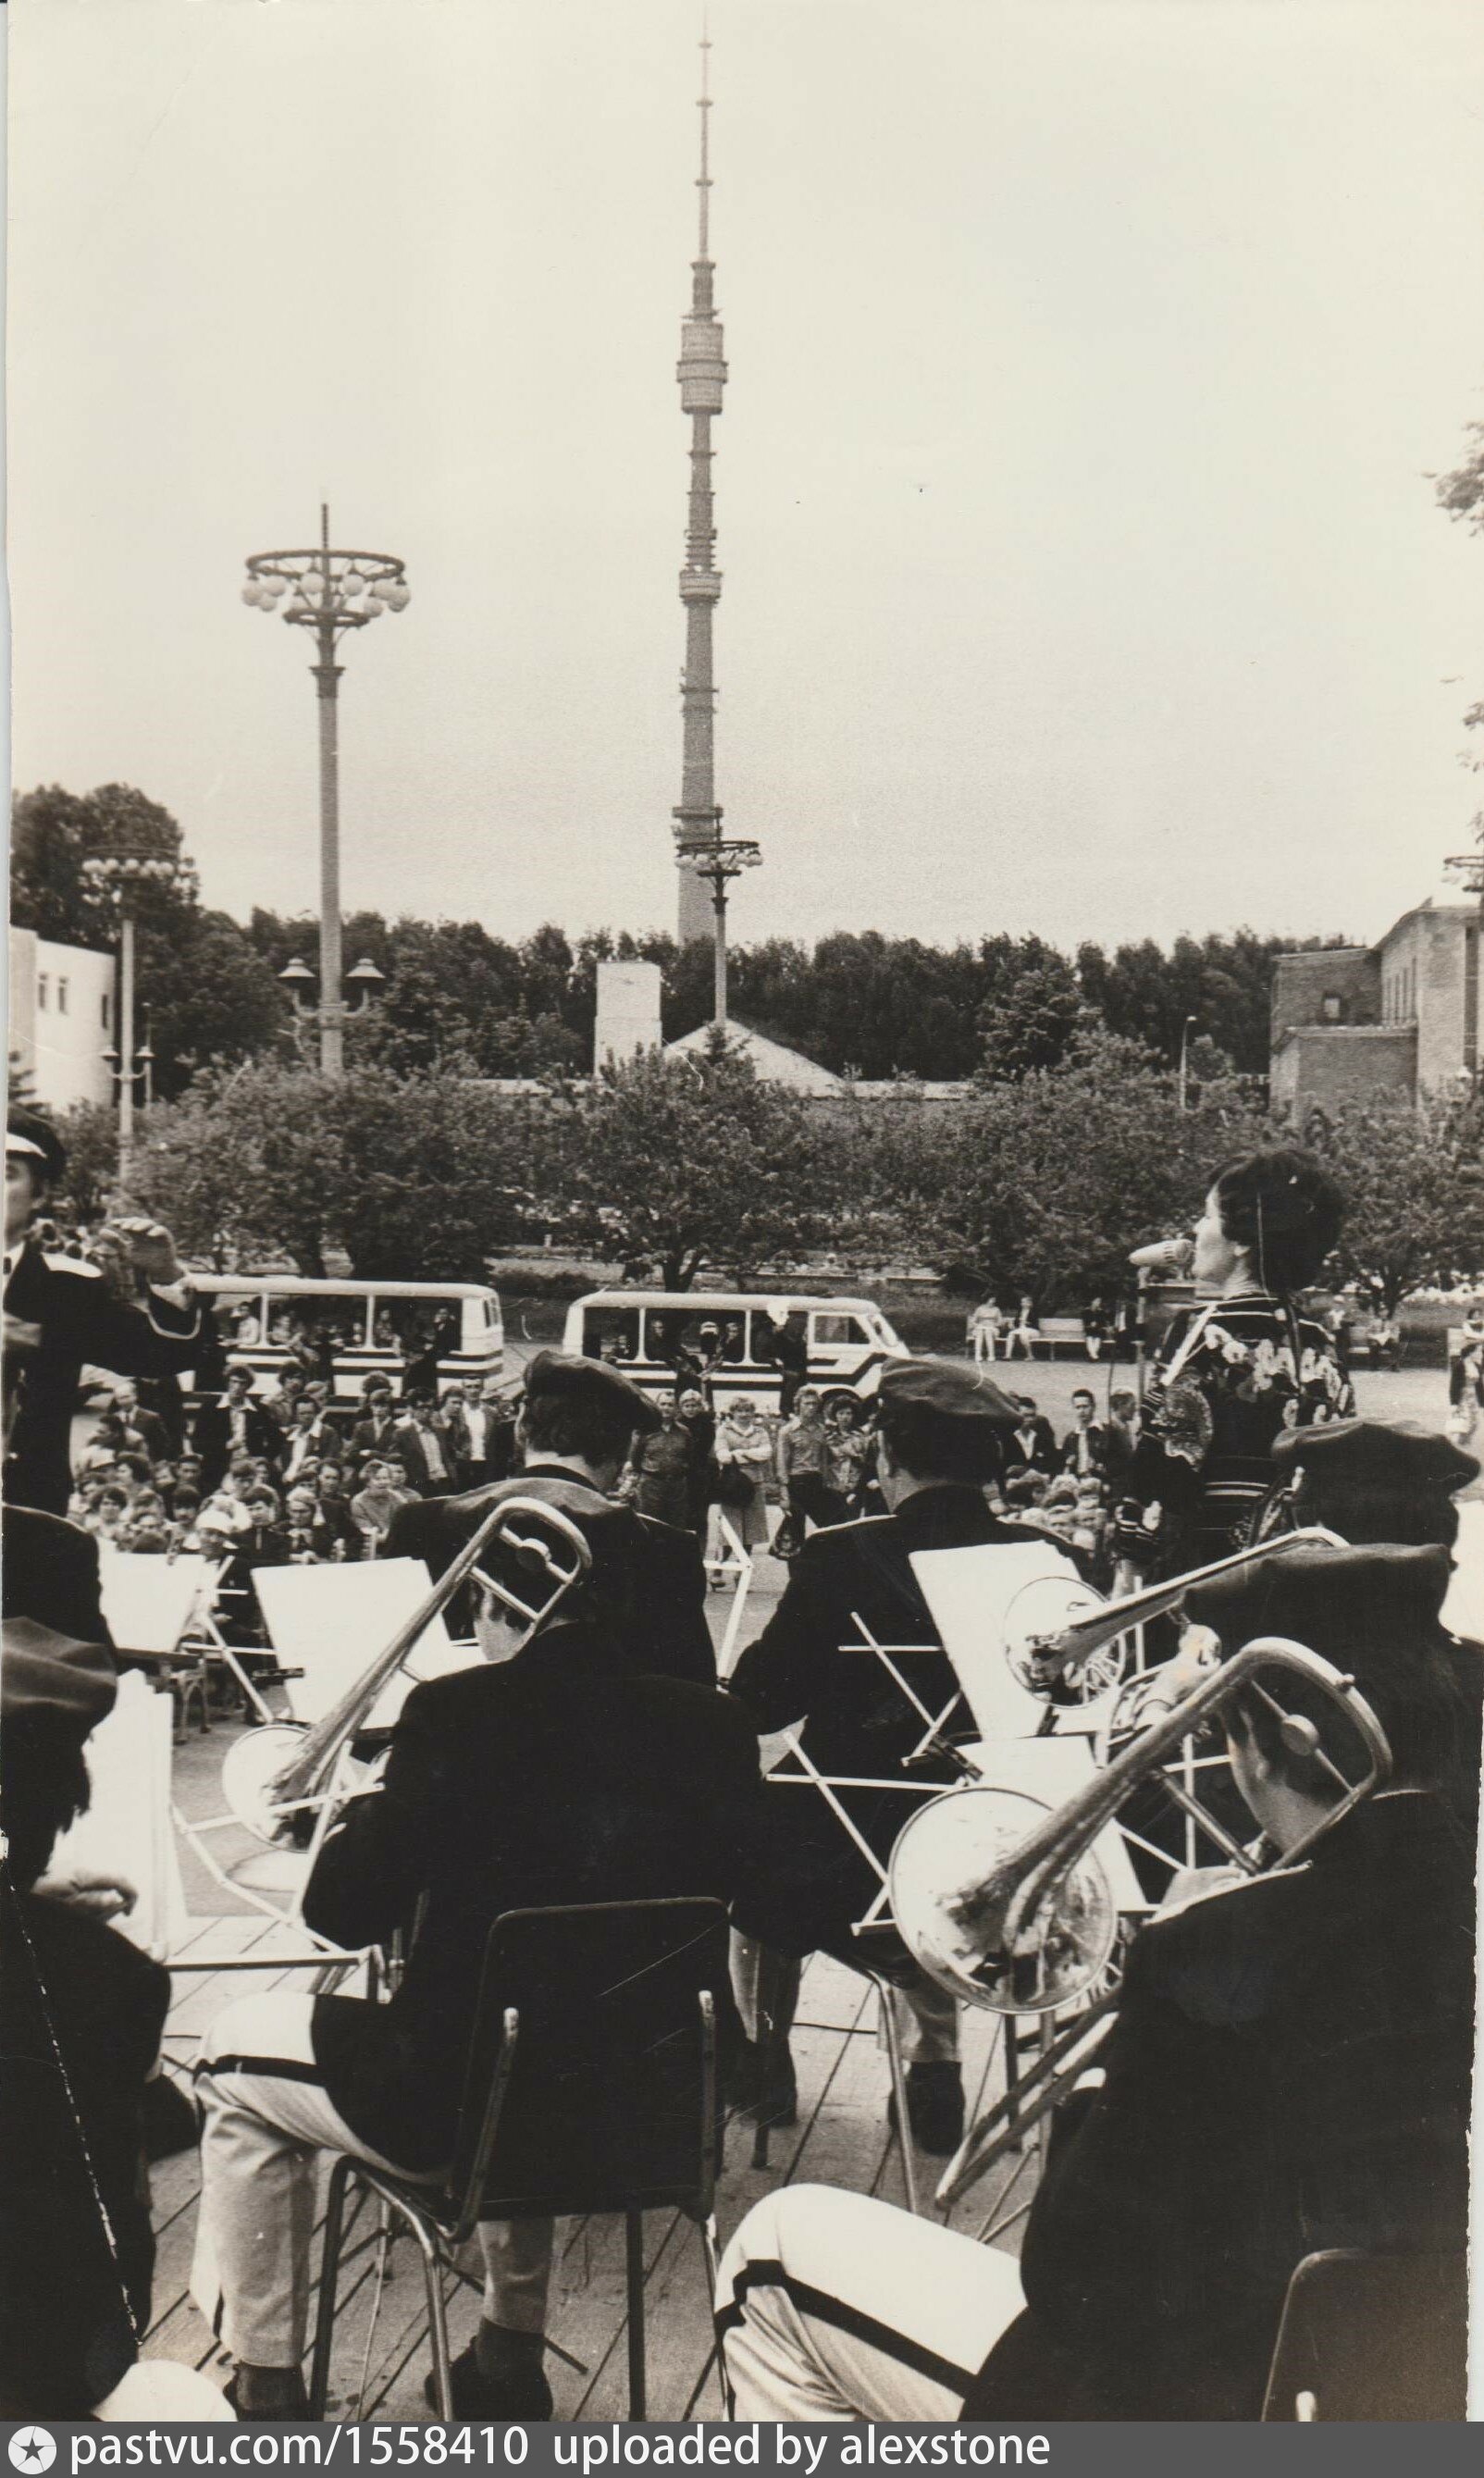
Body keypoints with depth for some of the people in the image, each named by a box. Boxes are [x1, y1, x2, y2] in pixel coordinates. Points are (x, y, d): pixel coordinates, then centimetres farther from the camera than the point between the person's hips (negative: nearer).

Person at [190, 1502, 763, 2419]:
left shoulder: (457, 1715, -17)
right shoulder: (710, 1722, -5)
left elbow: (346, 1914, -12)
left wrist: (367, 1812, 9)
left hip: (455, 2108, -5)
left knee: (238, 2056, 23)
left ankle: (267, 2385, 29)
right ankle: (511, 2360, 45)